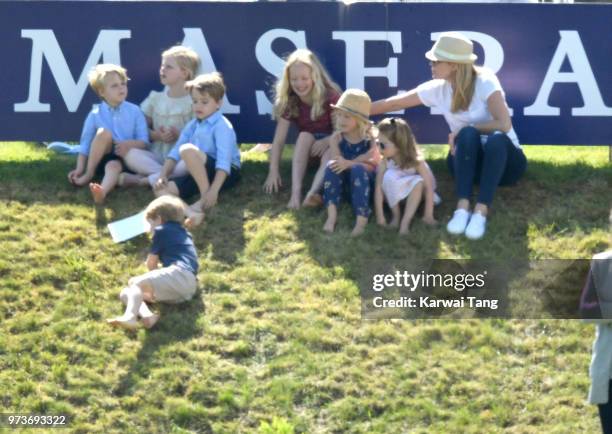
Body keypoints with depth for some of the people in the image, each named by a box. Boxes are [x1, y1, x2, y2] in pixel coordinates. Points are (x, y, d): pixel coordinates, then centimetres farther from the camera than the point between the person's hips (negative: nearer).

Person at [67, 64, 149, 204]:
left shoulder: (134, 111, 4)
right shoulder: (95, 115, 2)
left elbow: (144, 141, 2)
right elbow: (85, 145, 4)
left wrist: (129, 144, -19)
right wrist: (79, 169, -6)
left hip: (124, 159, -1)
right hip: (101, 157, 1)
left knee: (114, 165, -36)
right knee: (104, 132, -27)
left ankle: (103, 191, -67)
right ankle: (89, 173, -18)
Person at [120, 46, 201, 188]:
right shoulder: (155, 98, 12)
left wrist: (179, 135, -18)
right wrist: (156, 135, -8)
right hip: (156, 155, 3)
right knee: (132, 154, -26)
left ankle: (141, 180, -33)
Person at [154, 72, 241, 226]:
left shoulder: (221, 126, -11)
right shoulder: (192, 126, 13)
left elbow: (224, 161, -22)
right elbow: (175, 152, 9)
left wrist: (213, 190, -32)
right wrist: (162, 176, -7)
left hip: (224, 173, -8)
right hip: (200, 174, 8)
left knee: (188, 150, -31)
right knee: (162, 190, -13)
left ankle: (204, 200, -21)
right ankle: (189, 212, -41)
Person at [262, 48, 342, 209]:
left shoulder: (330, 97, -19)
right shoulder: (288, 101, -12)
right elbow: (279, 139, -16)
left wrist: (326, 141, -39)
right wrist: (273, 171, -25)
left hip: (330, 144, -2)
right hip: (306, 148, 2)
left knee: (329, 153, -37)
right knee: (304, 136, -31)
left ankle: (313, 193, -60)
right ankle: (296, 192, -46)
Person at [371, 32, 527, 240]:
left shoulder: (485, 82, -18)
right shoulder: (437, 89, -3)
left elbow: (504, 124, -28)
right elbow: (393, 103, 5)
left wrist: (464, 129, -22)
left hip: (502, 160, -3)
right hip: (470, 161, 3)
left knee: (496, 139, -38)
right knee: (468, 134, -31)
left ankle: (480, 213, -42)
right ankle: (462, 209, -35)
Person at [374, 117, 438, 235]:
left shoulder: (416, 161, -30)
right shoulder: (384, 163, -25)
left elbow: (429, 187, -30)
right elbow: (378, 187, -26)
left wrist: (428, 215, -34)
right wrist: (380, 216, -32)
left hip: (414, 190, -1)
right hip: (395, 193, 1)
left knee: (418, 181, -36)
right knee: (389, 176, -31)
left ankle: (405, 221, -34)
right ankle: (396, 215, -18)